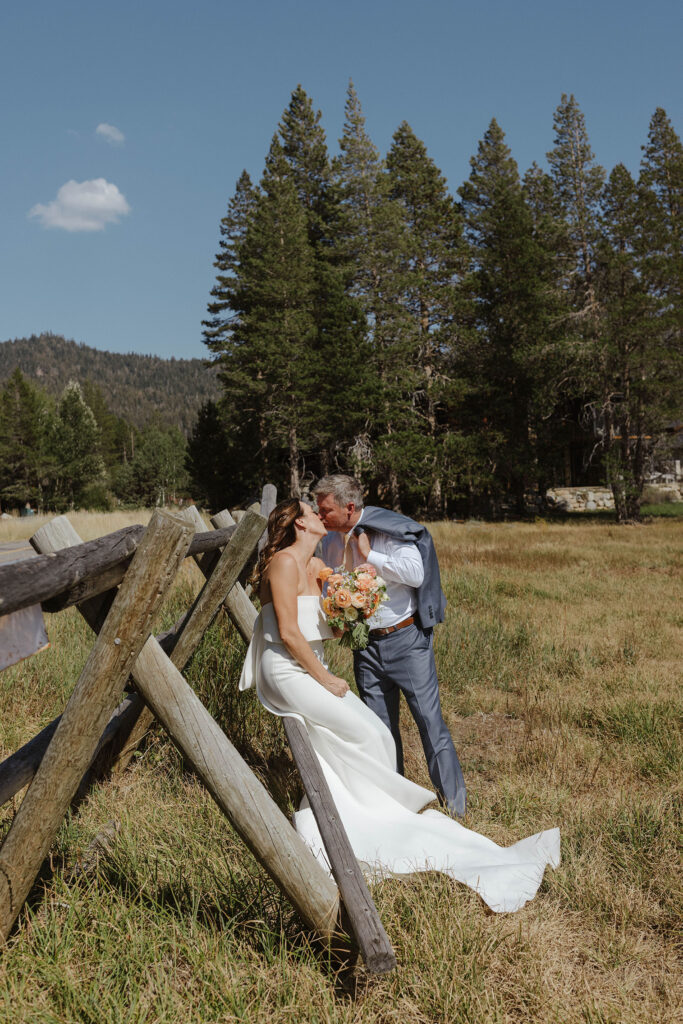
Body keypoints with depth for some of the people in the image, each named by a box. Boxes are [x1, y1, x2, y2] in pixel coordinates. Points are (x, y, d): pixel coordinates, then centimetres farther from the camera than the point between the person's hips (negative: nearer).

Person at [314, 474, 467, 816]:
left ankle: (454, 801, 12)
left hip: (405, 638, -5)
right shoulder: (331, 542, 6)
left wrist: (370, 555, -17)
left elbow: (415, 574, -22)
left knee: (429, 718, -3)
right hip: (365, 644, 5)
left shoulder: (389, 530, -12)